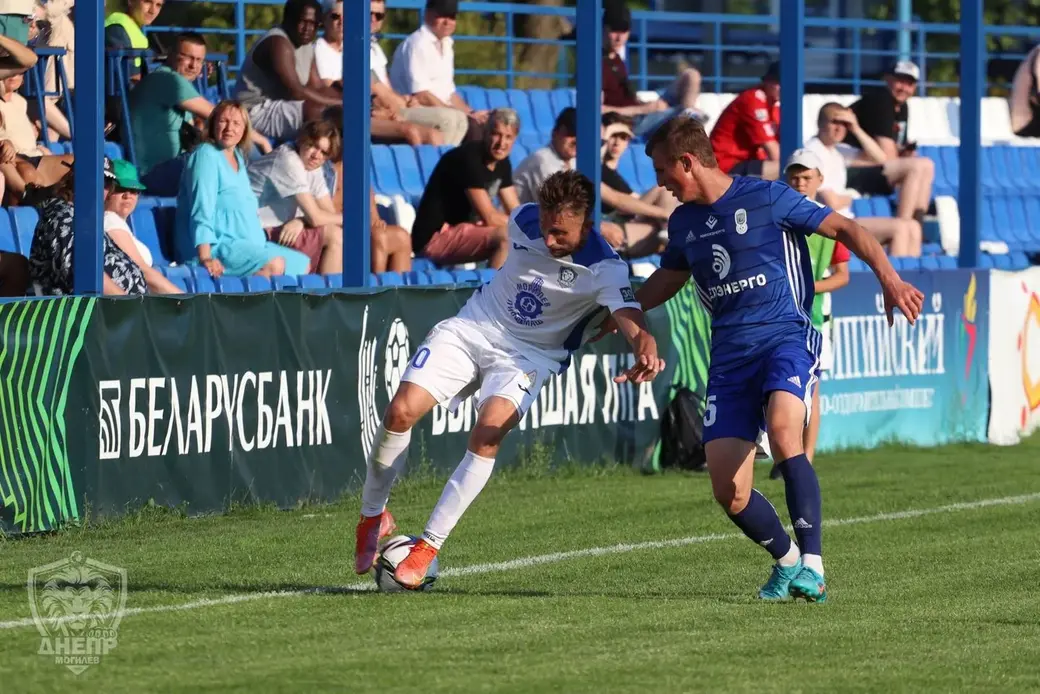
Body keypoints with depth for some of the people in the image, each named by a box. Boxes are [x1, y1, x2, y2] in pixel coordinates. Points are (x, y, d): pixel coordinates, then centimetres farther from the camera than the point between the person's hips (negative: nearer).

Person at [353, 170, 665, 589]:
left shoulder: (604, 269, -23)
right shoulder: (523, 222, -11)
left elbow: (630, 319, -40)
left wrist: (646, 354, -60)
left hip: (531, 353, -3)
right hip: (474, 326, 3)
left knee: (489, 432, -29)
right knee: (401, 411, -14)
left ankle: (429, 546, -18)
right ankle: (372, 516, 10)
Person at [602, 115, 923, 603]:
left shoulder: (766, 198, -5)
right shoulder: (683, 223, 13)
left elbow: (844, 229, -4)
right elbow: (668, 279, 33)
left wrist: (888, 278, -18)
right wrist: (613, 318, 37)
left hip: (786, 337, -6)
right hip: (728, 356, 6)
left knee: (783, 430, -35)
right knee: (728, 491, -7)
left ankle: (812, 566, -33)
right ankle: (786, 560, 20)